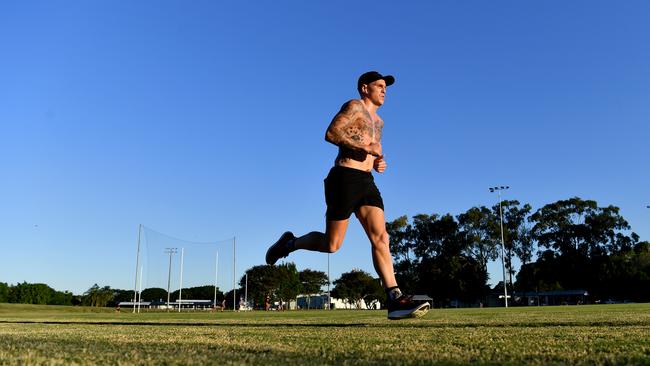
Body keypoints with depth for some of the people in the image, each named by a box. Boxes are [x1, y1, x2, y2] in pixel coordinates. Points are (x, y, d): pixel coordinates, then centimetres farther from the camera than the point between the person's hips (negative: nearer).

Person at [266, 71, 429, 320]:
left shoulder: (378, 121, 26)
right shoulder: (354, 107, -1)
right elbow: (331, 133, -15)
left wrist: (378, 163, 12)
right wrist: (365, 146, -17)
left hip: (367, 182, 8)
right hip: (345, 179, -8)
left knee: (380, 238, -8)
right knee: (332, 245, -3)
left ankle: (395, 300, -15)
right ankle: (289, 243, 23)